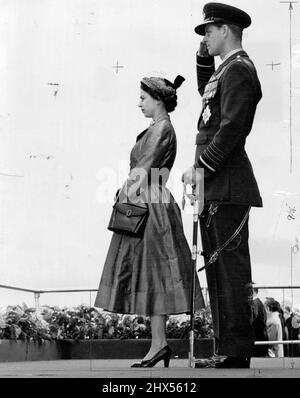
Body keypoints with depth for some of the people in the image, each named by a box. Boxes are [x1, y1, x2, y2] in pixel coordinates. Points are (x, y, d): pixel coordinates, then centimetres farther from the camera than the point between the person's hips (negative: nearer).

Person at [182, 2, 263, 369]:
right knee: (217, 268, 11)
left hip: (226, 187, -10)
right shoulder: (226, 70, 20)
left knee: (231, 268, -9)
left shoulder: (239, 70, -10)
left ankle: (237, 352, -8)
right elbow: (206, 94, 40)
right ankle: (227, 349, 15)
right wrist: (204, 56, 26)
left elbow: (232, 127, -19)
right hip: (215, 187, 10)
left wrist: (202, 168, -18)